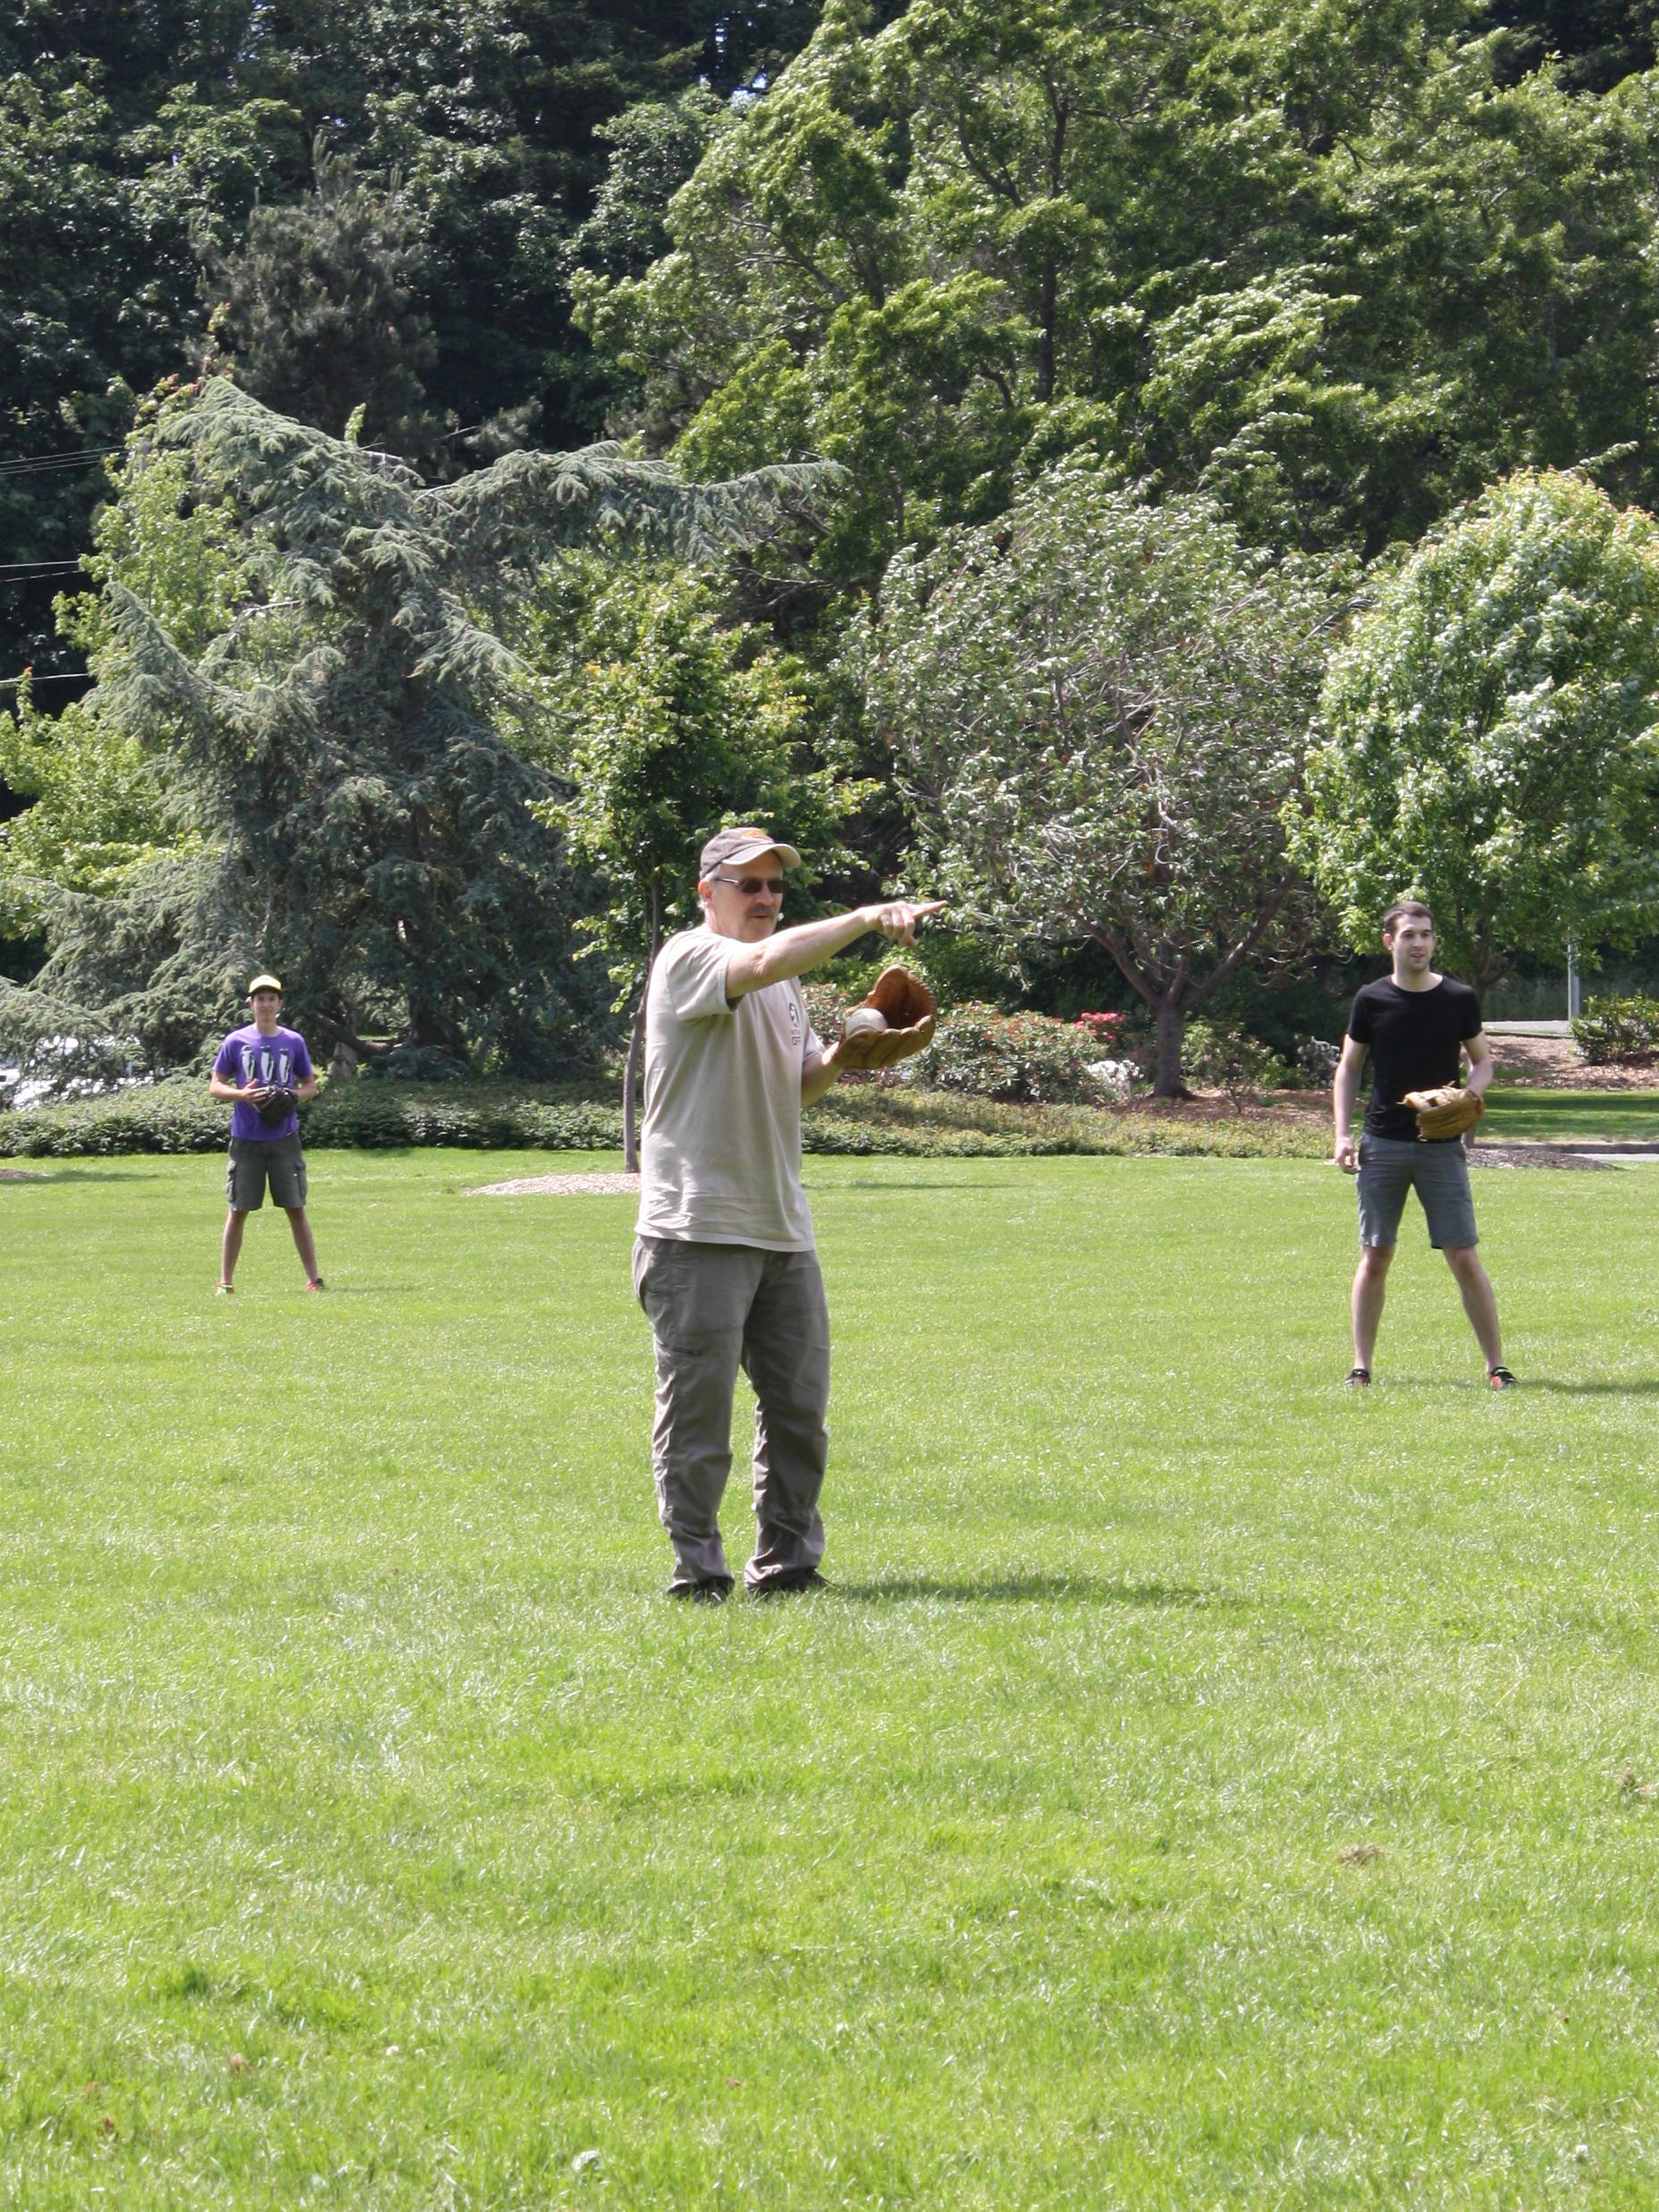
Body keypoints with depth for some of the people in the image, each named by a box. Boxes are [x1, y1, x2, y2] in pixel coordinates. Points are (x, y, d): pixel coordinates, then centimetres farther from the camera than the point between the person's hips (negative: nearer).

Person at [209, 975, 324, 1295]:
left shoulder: (293, 1041, 6)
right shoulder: (236, 1041, 2)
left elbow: (311, 1085, 13)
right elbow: (215, 1086, 4)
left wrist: (294, 1095, -9)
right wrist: (241, 1094, -15)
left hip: (284, 1137, 1)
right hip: (246, 1138, -1)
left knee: (296, 1208, 2)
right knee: (238, 1210, 3)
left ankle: (313, 1278, 6)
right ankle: (225, 1281, 9)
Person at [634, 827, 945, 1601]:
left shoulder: (783, 983, 20)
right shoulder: (690, 959, -8)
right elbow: (766, 960, -28)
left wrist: (837, 1058, 3)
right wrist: (866, 918, -30)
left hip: (783, 1228, 8)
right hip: (698, 1228, -8)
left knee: (799, 1406, 8)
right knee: (698, 1406, -4)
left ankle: (787, 1564, 16)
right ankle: (696, 1569, 1)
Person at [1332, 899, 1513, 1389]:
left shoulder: (1459, 999, 1)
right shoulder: (1372, 1000, 2)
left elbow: (1484, 1059, 13)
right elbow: (1348, 1069, 9)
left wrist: (1472, 1091, -9)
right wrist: (1343, 1134, -1)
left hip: (1442, 1146, -1)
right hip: (1383, 1145, 1)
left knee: (1464, 1257, -4)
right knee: (1374, 1257, 4)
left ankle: (1496, 1364, 3)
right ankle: (1361, 1367, 11)